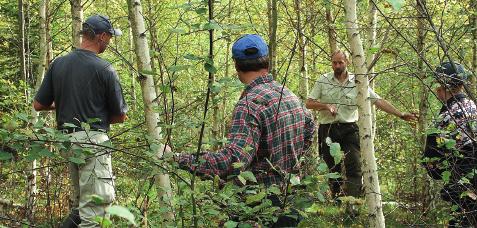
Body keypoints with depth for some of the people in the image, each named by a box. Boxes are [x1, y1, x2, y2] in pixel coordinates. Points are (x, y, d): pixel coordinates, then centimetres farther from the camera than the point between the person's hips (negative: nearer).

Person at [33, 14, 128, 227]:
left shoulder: (58, 64, 6)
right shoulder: (104, 69, -9)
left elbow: (38, 105, 11)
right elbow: (120, 115, -2)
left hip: (66, 139, 7)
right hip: (93, 139, -7)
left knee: (80, 205, 21)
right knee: (93, 210, -7)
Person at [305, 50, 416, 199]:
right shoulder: (323, 81, 5)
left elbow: (378, 101, 1)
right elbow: (309, 103, 5)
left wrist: (401, 115, -5)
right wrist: (326, 106, -13)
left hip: (349, 129, -1)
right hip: (328, 129, 1)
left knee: (354, 166, -13)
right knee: (333, 169, 4)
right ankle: (337, 201, 13)